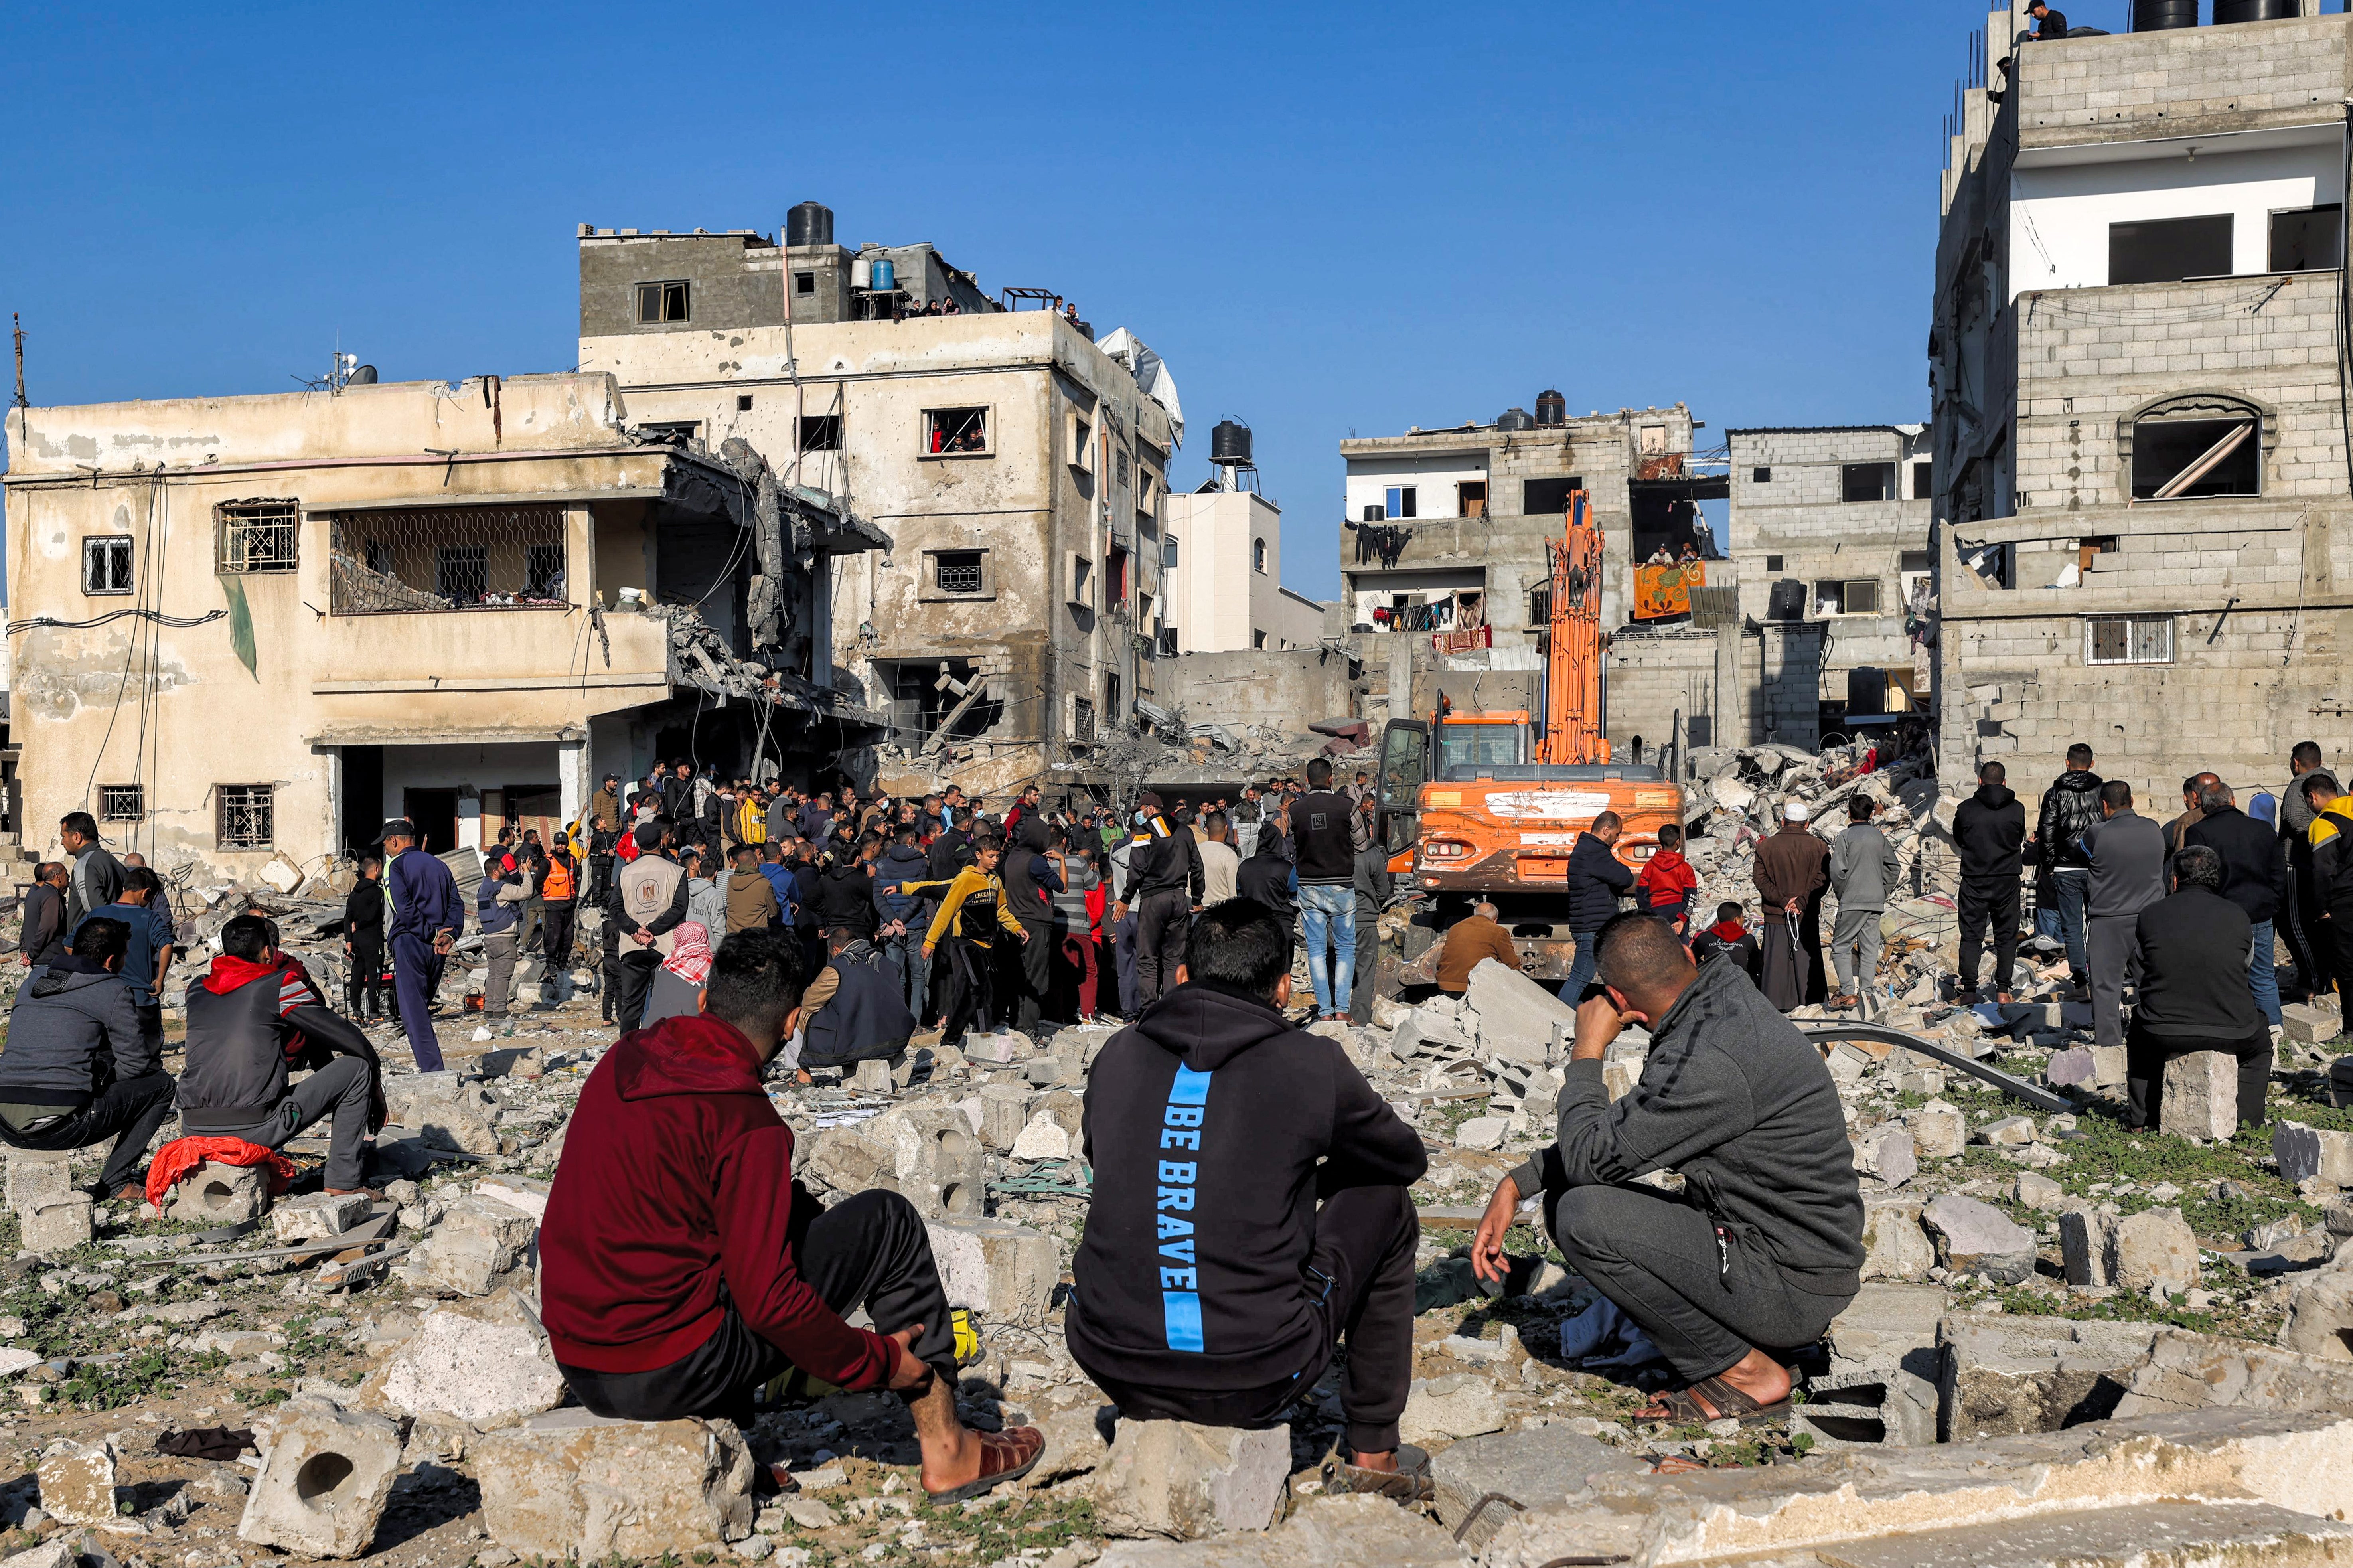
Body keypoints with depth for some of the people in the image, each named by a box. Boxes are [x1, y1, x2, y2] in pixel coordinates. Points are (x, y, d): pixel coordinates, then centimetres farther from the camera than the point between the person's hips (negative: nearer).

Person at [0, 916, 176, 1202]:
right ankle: (116, 1181, 9)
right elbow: (137, 1063, 0)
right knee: (161, 1084, 11)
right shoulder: (113, 990, -2)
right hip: (59, 1127, -7)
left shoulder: (33, 980, 19)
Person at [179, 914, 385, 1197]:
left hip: (194, 1132, 6)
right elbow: (348, 1037, 3)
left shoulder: (196, 991, 13)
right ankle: (343, 1182, 4)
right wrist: (377, 1084, 19)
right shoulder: (280, 985, -2)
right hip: (255, 1131, -6)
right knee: (358, 1068, 4)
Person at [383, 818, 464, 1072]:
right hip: (437, 948, 6)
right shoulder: (439, 865, 16)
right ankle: (428, 1063, 20)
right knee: (423, 1006, 18)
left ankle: (433, 1072, -14)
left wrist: (431, 934, -12)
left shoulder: (395, 865, -3)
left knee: (413, 1011, -5)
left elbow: (404, 909, -15)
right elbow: (456, 903, 5)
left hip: (409, 943, -6)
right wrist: (449, 933, -6)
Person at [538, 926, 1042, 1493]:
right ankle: (946, 1454, 10)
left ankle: (725, 1419, 25)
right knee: (889, 1222, 2)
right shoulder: (747, 1124, -18)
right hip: (672, 1373, -8)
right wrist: (876, 1362, -5)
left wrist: (804, 1209, 24)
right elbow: (768, 1300, -20)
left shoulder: (623, 1061, 5)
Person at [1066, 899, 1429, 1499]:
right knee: (1383, 1203, 18)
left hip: (1113, 1368, 4)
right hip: (1256, 1380, -3)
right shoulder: (1312, 1064, -7)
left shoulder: (1118, 1056, 3)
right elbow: (1409, 1159, 12)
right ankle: (1372, 1455, 25)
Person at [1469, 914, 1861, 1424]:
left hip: (1791, 1286, -9)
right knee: (1563, 1201, 6)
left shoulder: (1706, 1061, -27)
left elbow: (1589, 1158, -20)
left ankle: (1745, 1373, -4)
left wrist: (1587, 1051, -6)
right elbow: (1620, 1133, 14)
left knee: (1582, 1217, -18)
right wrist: (1516, 1185, 8)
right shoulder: (1726, 1007, 5)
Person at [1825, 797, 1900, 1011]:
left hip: (1853, 902, -5)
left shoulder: (1846, 836, -7)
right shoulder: (1880, 836, 9)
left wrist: (1841, 893, 0)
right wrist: (1882, 891, 17)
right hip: (1876, 902, 5)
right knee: (1870, 948, 9)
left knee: (1841, 946, 1)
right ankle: (1865, 992, 8)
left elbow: (1837, 870, -13)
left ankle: (1848, 993, -6)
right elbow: (1894, 868, 12)